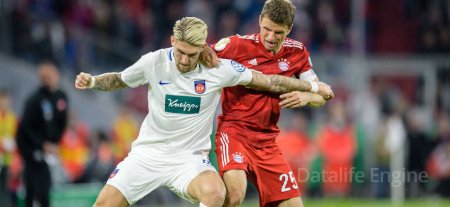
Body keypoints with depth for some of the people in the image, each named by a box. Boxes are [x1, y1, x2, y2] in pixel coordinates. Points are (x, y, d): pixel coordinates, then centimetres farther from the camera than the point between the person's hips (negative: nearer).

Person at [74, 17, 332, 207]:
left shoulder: (219, 69, -11)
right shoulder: (154, 62, -9)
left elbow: (268, 81, -2)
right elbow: (119, 80, 10)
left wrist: (313, 87, 2)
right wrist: (92, 81, -8)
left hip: (190, 157, -1)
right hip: (148, 152, 1)